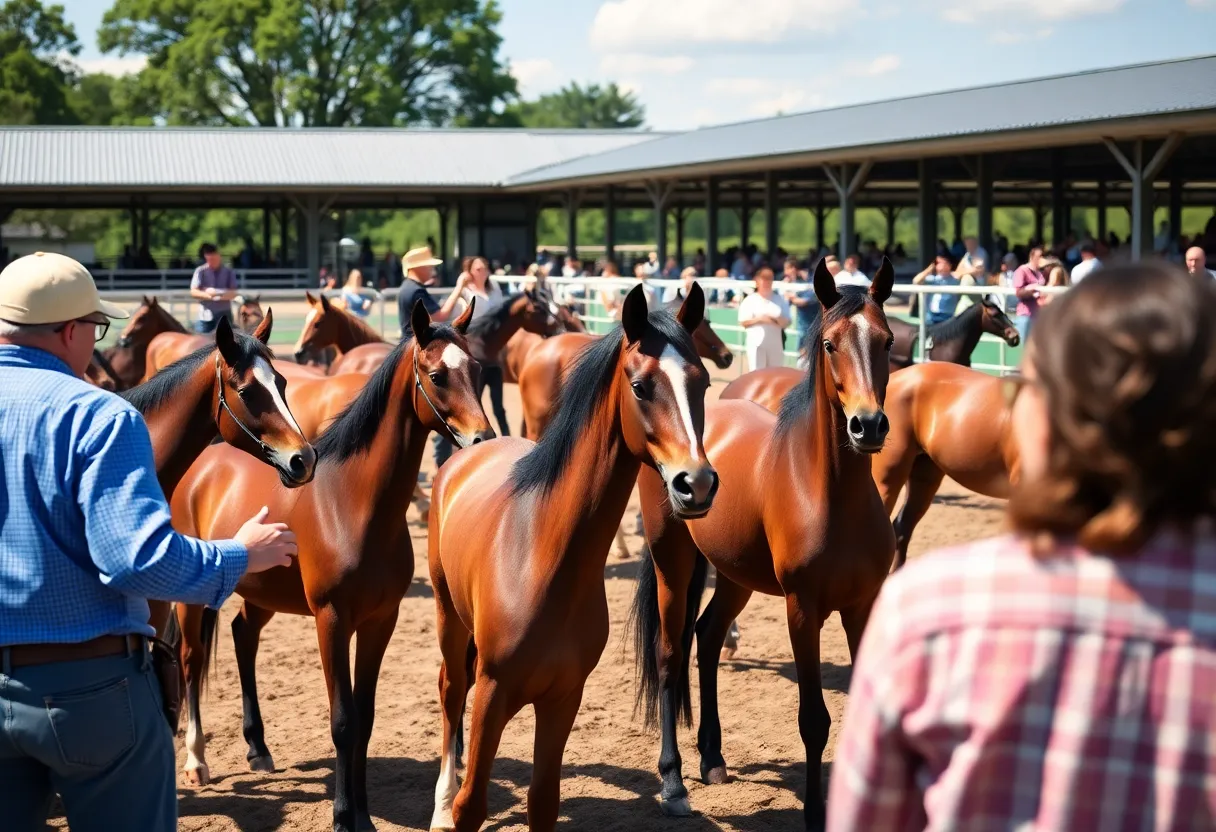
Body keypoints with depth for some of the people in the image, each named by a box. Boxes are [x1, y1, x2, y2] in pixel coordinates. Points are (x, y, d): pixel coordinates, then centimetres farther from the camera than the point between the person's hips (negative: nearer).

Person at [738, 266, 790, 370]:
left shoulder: (780, 300, 7)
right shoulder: (750, 300, -1)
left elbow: (787, 322, 8)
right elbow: (743, 322, -3)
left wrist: (777, 320, -15)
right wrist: (759, 319, -17)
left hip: (775, 343, 3)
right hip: (756, 343, -3)